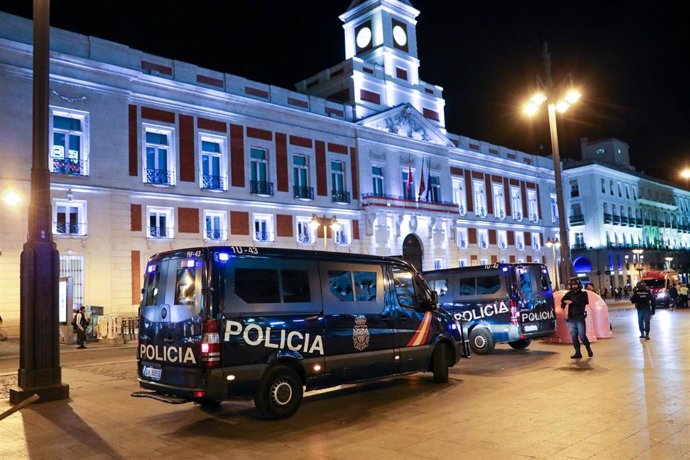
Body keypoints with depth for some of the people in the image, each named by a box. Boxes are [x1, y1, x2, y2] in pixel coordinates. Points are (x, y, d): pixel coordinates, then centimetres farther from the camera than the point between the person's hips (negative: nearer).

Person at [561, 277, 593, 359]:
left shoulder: (583, 294, 1)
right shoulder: (569, 294, 9)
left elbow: (584, 302, -17)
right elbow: (563, 300, -1)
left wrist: (572, 302, -22)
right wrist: (562, 307, -21)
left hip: (580, 318, -3)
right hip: (571, 319, 3)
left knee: (582, 335, -5)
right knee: (574, 336, 4)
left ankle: (589, 349, 19)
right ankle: (578, 353, 13)